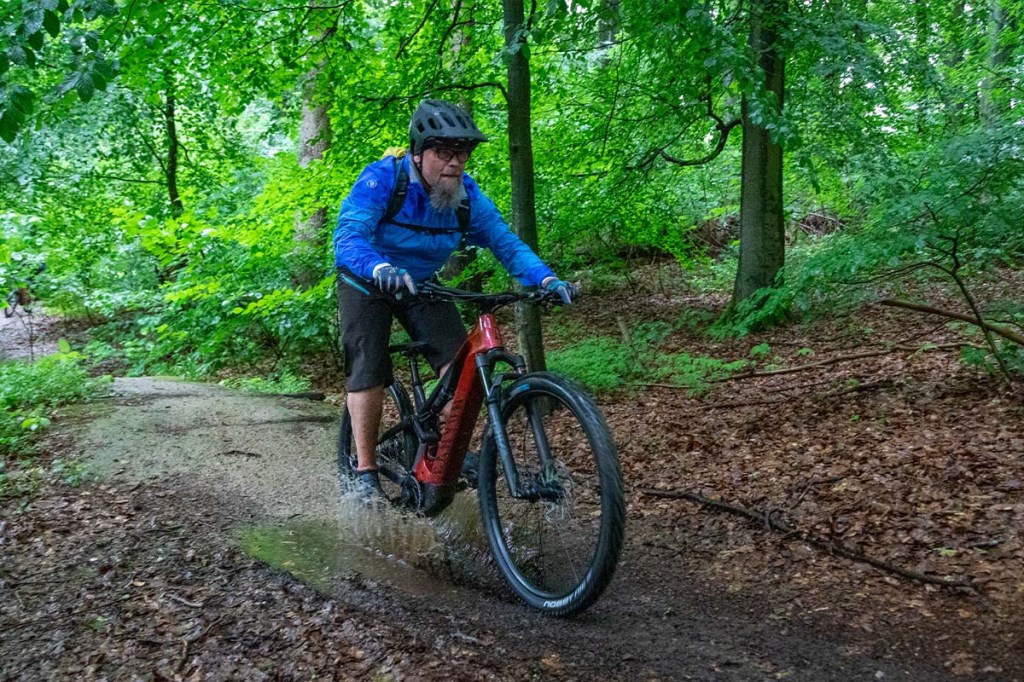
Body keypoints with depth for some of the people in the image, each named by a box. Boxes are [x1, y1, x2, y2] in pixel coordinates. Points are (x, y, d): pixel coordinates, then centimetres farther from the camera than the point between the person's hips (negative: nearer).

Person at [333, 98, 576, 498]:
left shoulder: (466, 193, -15)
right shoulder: (381, 180, -28)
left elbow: (504, 241, -16)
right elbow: (348, 236, -40)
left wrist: (546, 279, -33)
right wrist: (381, 269, -61)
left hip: (421, 285, 4)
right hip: (368, 284, -3)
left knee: (460, 360, -14)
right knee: (368, 373, -13)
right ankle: (365, 471, -1)